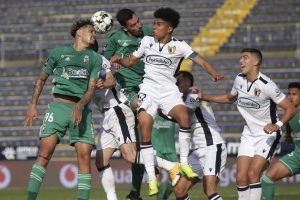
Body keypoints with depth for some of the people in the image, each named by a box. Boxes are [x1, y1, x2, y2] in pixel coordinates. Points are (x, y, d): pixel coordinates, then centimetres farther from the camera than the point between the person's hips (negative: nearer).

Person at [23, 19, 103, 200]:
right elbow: (42, 79, 17)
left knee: (85, 156, -9)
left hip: (81, 109, 2)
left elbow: (92, 88, 6)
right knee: (45, 152, -15)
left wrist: (80, 106, -13)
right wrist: (33, 105, 9)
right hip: (58, 105, -2)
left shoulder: (95, 59, 15)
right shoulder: (59, 53, 11)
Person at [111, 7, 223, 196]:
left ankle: (184, 163, -13)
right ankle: (152, 178, -10)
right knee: (145, 131, -16)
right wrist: (119, 60, -5)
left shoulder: (179, 46, 0)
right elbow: (131, 61, 16)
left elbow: (201, 61, -8)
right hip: (149, 88, 1)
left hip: (169, 89, -1)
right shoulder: (147, 41, 8)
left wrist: (214, 74, -25)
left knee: (184, 117, -29)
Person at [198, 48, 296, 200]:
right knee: (241, 177, -3)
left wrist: (277, 125, -33)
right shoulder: (239, 79, -1)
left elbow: (290, 108, -17)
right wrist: (204, 97, 15)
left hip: (268, 135, -6)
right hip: (249, 134, 6)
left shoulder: (266, 85, -21)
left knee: (252, 174, -18)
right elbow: (229, 98, 22)